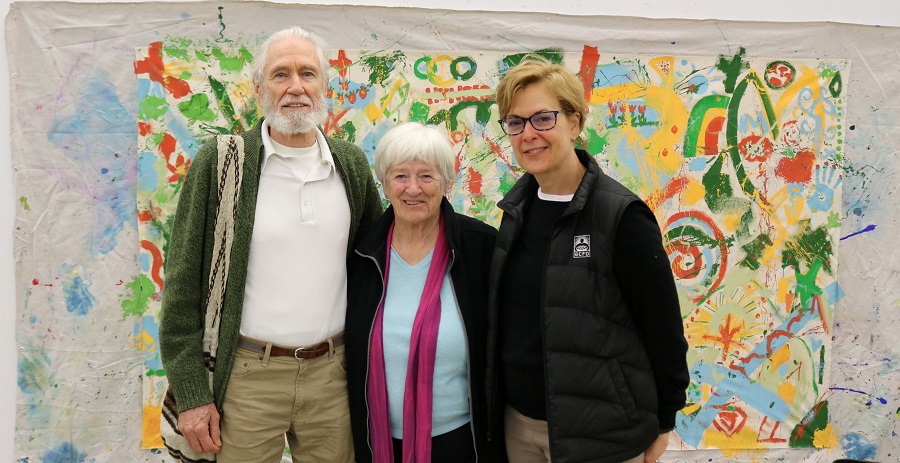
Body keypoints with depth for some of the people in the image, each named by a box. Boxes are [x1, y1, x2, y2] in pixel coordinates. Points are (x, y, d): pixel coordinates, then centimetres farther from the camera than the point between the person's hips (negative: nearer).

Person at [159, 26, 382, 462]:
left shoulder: (352, 163, 4)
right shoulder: (219, 162, -6)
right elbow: (183, 284, -5)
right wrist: (191, 393, -7)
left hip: (331, 372, 3)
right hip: (247, 376, -3)